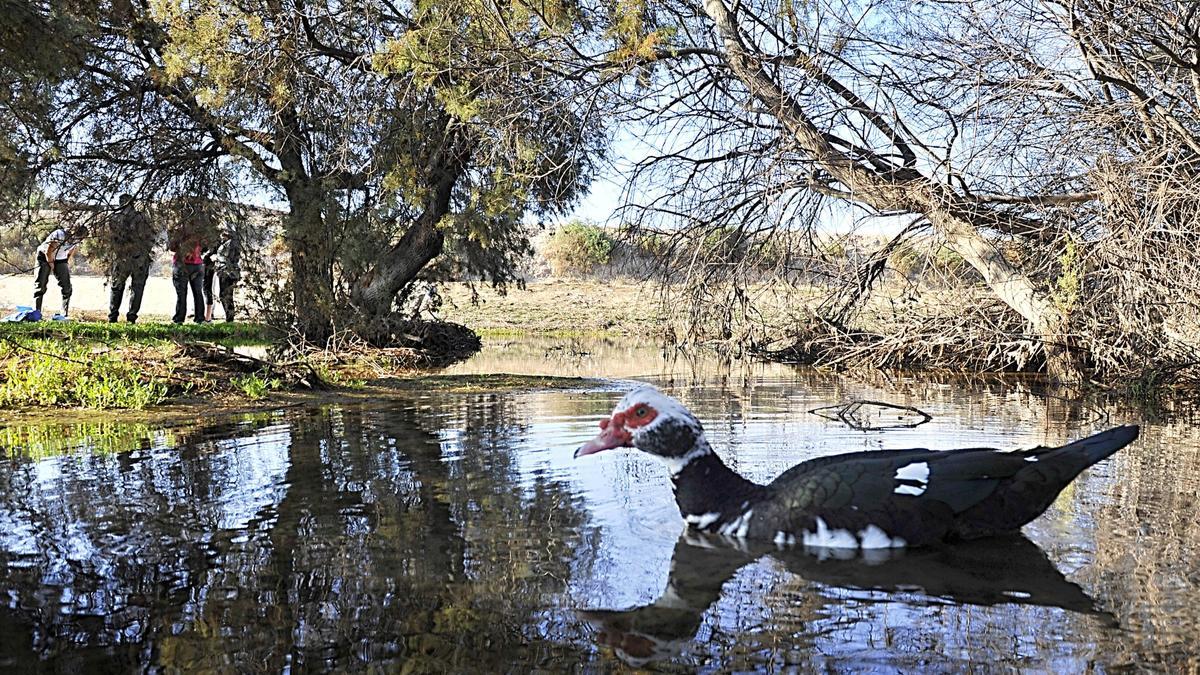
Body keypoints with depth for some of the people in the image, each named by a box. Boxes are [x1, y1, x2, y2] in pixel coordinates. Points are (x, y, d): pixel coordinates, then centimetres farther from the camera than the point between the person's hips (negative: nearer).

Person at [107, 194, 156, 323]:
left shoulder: (115, 220, 0)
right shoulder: (142, 218, -5)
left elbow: (110, 241, 4)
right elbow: (150, 237, -5)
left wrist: (112, 256, 16)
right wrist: (148, 249, 11)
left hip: (121, 260, 1)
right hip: (141, 259, -1)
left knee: (115, 287, 13)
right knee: (136, 288, 7)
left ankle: (112, 316, 9)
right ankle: (132, 316, 1)